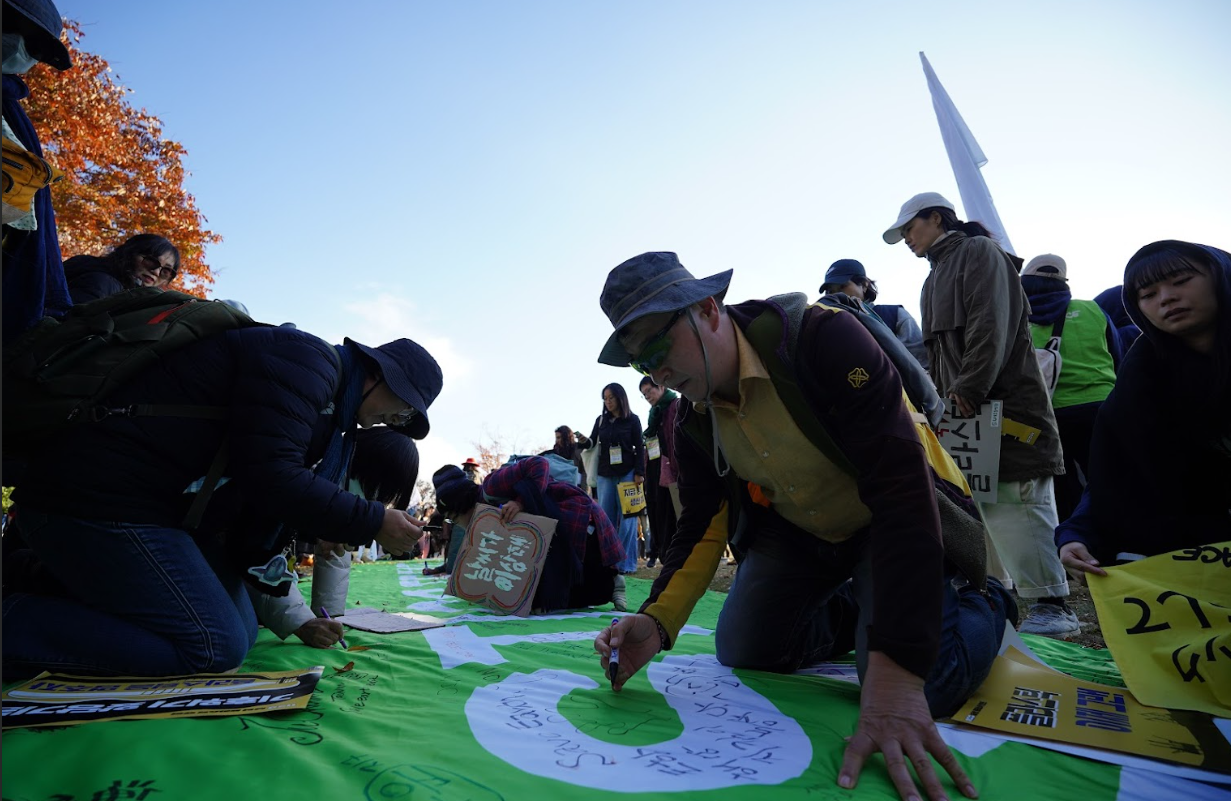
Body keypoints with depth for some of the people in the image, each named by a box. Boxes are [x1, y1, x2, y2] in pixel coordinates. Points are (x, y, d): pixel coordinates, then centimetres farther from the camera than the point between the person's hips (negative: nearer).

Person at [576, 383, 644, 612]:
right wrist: (584, 442, -10)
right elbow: (592, 442, 12)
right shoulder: (601, 420, 11)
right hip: (605, 474, 3)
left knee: (626, 522, -4)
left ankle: (623, 567, 0)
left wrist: (639, 473, -9)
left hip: (627, 474, -3)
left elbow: (639, 448, 0)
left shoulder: (632, 420, 2)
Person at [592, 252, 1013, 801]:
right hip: (801, 528, 6)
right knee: (741, 651, 2)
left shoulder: (823, 339, -32)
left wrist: (895, 674, -41)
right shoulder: (692, 422, -10)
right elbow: (702, 526, -6)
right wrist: (657, 621, -25)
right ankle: (853, 611, 25)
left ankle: (982, 602, 11)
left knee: (920, 688, -21)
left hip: (902, 517, -5)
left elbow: (902, 491, -37)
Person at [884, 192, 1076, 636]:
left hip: (1005, 408, -9)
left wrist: (969, 388, -19)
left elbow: (991, 328, -14)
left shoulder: (980, 251, 0)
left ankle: (1052, 604, -4)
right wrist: (938, 397, 11)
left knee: (1018, 506, -11)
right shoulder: (934, 280, 27)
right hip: (965, 413, 9)